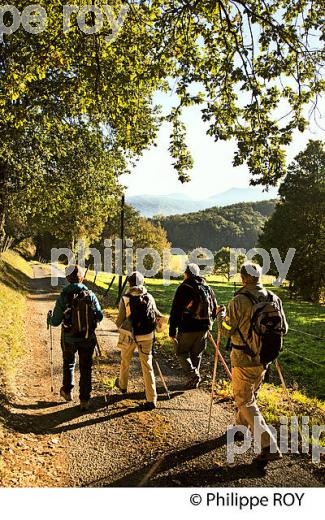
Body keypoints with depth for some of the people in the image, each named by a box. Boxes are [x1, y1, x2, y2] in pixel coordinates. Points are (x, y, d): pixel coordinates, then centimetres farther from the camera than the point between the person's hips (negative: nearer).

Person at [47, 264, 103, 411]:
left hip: (69, 339, -1)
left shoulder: (63, 297, -15)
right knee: (86, 368, 12)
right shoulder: (90, 295, -9)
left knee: (69, 364, 24)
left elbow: (55, 322, -11)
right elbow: (99, 316, -6)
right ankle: (84, 400, 15)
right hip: (88, 338, 1)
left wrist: (49, 318, 11)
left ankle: (67, 392, 41)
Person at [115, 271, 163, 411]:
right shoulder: (149, 297, -6)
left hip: (129, 336, -1)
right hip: (146, 336, 1)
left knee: (125, 362, 24)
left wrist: (119, 326, 14)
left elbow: (119, 321, -9)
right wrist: (161, 317, 31)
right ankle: (151, 399, 4)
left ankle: (122, 385, 48)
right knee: (147, 366, 6)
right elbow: (156, 313, 8)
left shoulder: (125, 299, -13)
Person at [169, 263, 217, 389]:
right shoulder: (208, 288, 7)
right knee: (196, 355, 18)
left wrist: (172, 331, -9)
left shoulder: (184, 288, -10)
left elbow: (175, 311, -13)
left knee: (182, 352, 12)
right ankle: (194, 382, 24)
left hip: (187, 328, -5)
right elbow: (215, 309, 15)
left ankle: (193, 374, -5)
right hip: (203, 328, 5)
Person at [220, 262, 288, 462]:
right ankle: (241, 428, 43)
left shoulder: (239, 301, -20)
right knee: (251, 396, 24)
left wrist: (223, 317, 8)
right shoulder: (275, 299, -4)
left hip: (244, 361, -6)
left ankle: (269, 447, 1)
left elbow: (227, 331, -12)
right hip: (264, 360, 6)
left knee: (246, 402, 6)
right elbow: (283, 329, 4)